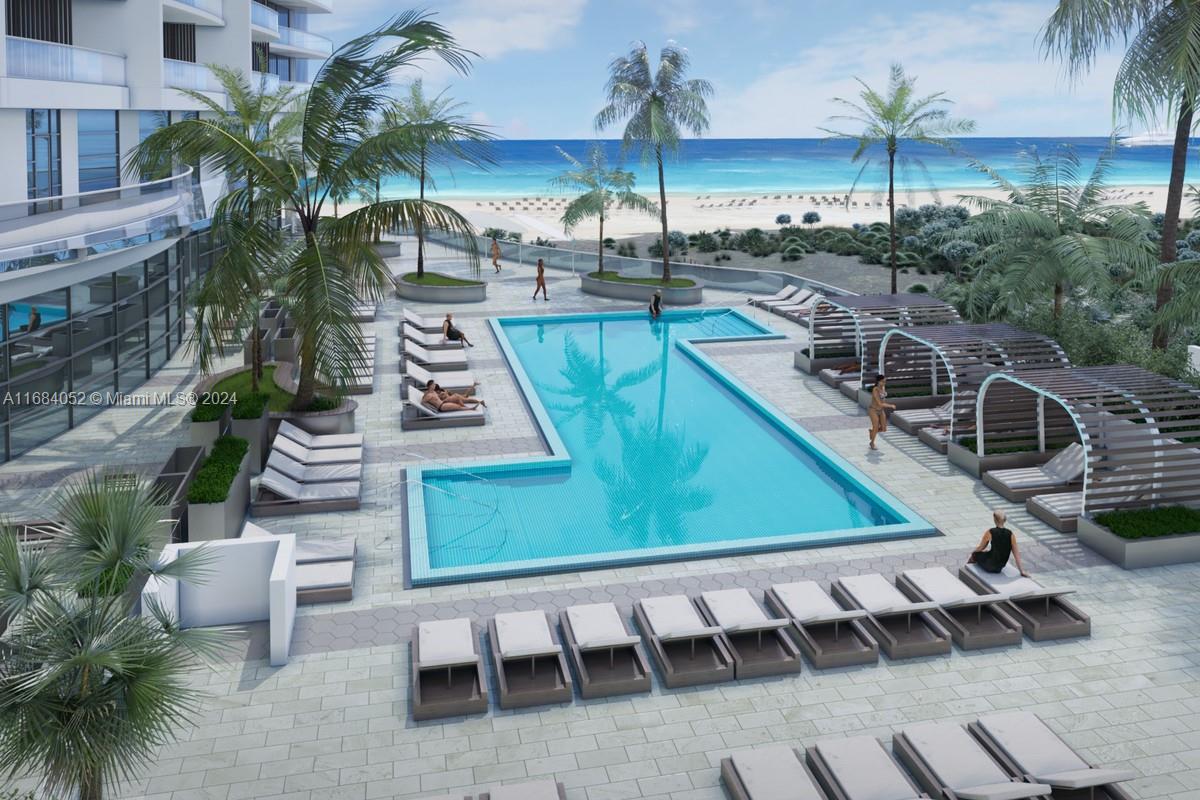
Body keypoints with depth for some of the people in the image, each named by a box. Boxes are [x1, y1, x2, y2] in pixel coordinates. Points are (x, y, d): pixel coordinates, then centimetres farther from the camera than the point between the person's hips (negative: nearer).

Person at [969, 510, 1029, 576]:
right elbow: (1016, 554, -6)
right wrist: (1022, 571, -1)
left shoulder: (989, 532, -19)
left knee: (975, 554, 25)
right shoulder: (1011, 534, -10)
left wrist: (973, 551, 18)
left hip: (990, 565, -4)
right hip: (1001, 566, 4)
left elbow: (981, 548, -4)